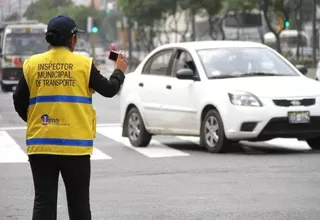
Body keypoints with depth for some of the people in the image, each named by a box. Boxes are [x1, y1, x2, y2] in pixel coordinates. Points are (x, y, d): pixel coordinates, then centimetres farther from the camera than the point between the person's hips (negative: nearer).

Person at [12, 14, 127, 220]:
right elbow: (109, 90, 4)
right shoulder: (83, 64, -5)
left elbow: (19, 103, 3)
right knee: (78, 203, 10)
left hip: (40, 145, 2)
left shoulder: (32, 64, 1)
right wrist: (119, 72, 24)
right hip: (75, 146, -2)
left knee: (44, 201, 4)